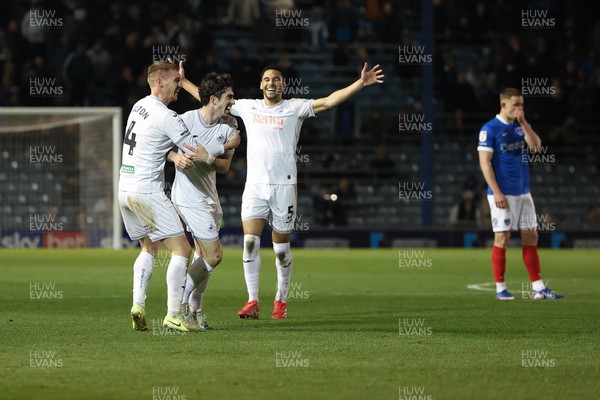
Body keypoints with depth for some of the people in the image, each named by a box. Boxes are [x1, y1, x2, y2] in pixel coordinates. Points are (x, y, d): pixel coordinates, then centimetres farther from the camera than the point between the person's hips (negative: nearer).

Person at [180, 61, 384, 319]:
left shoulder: (295, 108, 1)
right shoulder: (248, 107, 11)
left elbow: (328, 101, -9)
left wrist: (360, 84, -20)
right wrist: (183, 82, 22)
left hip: (283, 186, -2)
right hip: (254, 186, 2)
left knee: (281, 249, 3)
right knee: (250, 242, -11)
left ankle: (281, 300, 19)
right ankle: (252, 302, -7)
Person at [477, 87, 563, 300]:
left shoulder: (521, 125, 11)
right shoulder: (490, 129, -8)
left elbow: (536, 145, -2)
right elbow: (485, 162, -12)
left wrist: (523, 122, -9)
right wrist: (496, 192, -17)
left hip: (523, 192, 6)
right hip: (503, 193, -6)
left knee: (531, 236, 5)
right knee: (502, 237, -4)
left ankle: (538, 287, 8)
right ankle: (500, 288, 3)